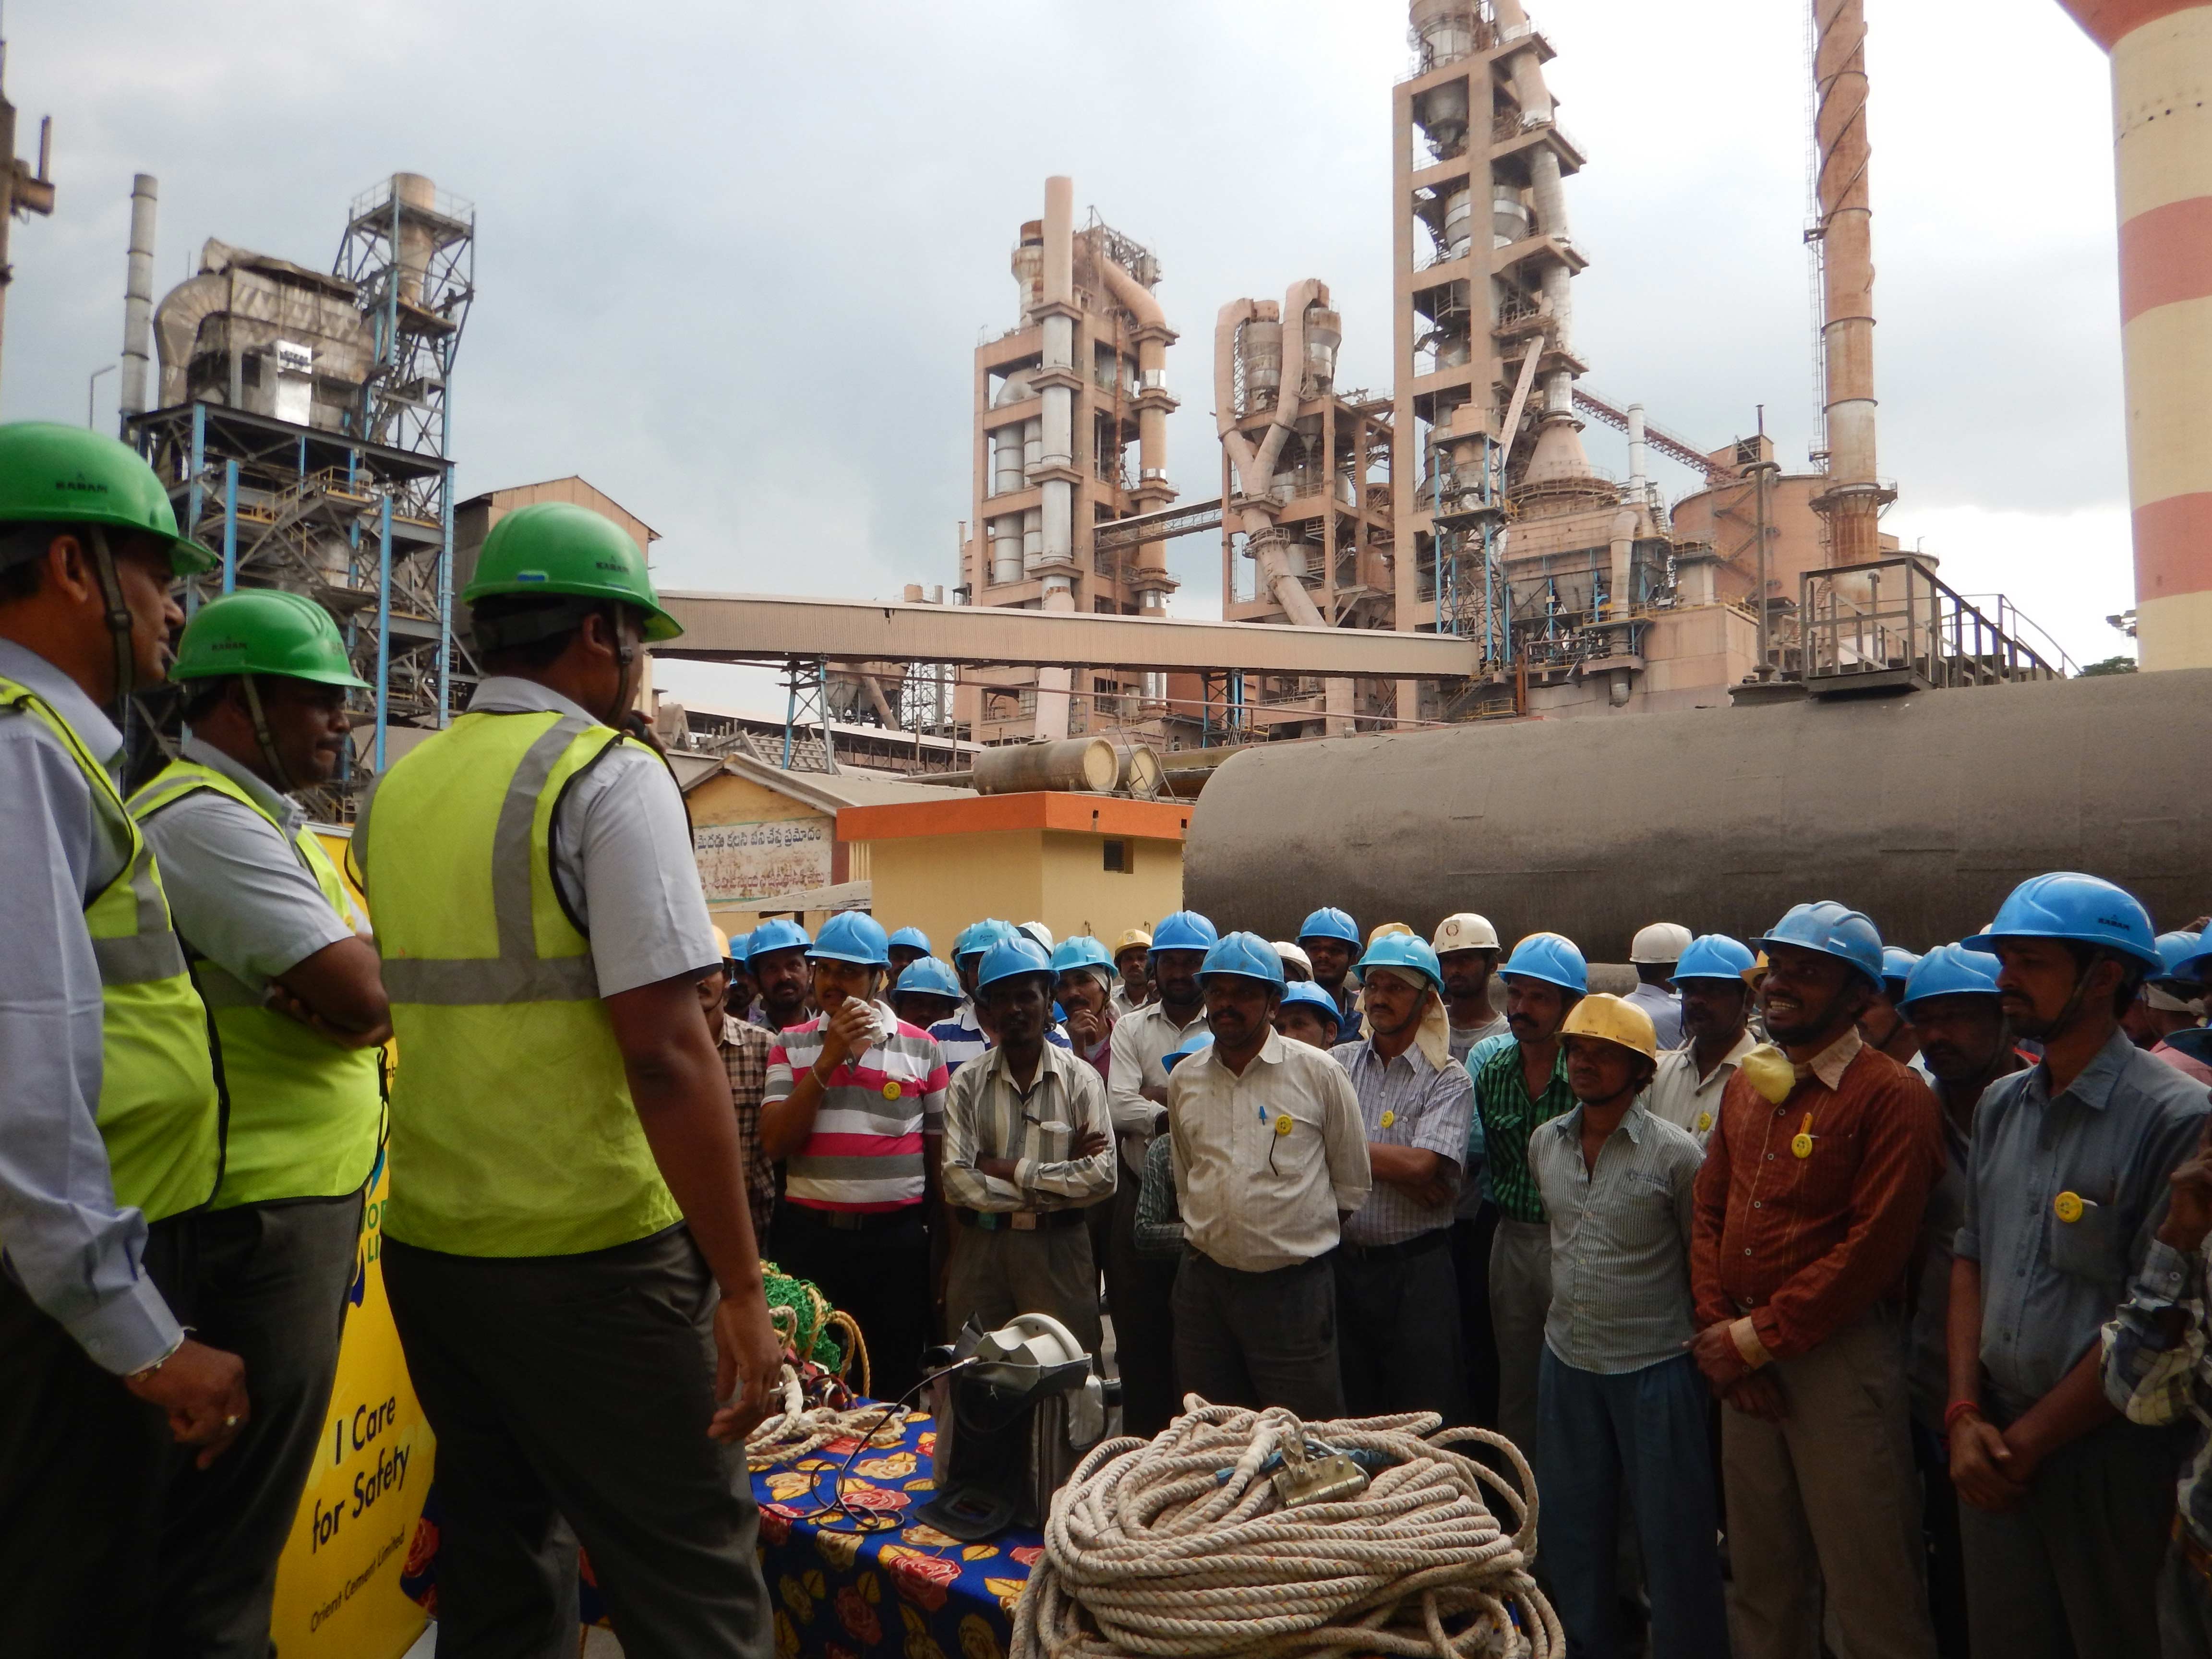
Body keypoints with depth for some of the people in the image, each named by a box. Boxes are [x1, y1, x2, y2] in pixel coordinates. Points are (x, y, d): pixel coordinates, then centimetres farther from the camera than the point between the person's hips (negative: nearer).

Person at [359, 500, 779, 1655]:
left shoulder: (394, 792, 7)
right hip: (590, 1255, -7)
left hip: (426, 1243, 7)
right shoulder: (613, 778, -13)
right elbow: (666, 1053, -20)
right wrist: (743, 1291, -16)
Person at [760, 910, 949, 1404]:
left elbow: (940, 1152, 6)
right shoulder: (792, 1045, 4)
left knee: (896, 1384, 10)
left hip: (898, 1238, 0)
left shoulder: (921, 1048, 2)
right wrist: (828, 1061, -13)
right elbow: (774, 1142, -6)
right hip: (810, 1235, 1)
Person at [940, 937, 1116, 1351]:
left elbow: (1102, 1177, -11)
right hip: (981, 1247, 1)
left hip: (1059, 1248, -1)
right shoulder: (966, 1084, 0)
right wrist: (1056, 1180, -12)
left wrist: (1010, 1169, -12)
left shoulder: (1081, 1080, -2)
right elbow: (957, 1181, -10)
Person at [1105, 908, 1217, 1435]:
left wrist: (1159, 1099, -16)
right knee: (1140, 1328, 11)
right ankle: (1143, 1437, 24)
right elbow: (1118, 1108, -6)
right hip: (1142, 1197, 3)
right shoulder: (1131, 1028, 7)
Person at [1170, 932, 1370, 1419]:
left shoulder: (1319, 1074, -5)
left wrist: (1300, 1234, 6)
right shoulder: (1184, 1079, 6)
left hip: (1292, 1286, -4)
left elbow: (1352, 1185, 3)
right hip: (1204, 1282, 4)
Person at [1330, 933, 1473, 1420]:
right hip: (1343, 1262, 3)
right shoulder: (1338, 1063, 5)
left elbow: (1420, 1164, -18)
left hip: (1417, 1269, -3)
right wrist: (1399, 1172, -14)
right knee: (1346, 1417, 15)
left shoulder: (1449, 1079, -5)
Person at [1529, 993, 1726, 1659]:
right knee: (1571, 1522, 17)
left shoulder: (1675, 1153, -14)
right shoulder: (1544, 1143, 1)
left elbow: (1702, 1260, -4)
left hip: (1655, 1363, -5)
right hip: (1567, 1358, 5)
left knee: (1671, 1527, 8)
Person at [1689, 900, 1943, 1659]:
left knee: (1867, 1587, 6)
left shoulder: (1892, 1096, -11)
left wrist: (1758, 1337, -14)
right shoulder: (1746, 1084, 10)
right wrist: (1720, 1331, -3)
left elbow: (1874, 1247, -17)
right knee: (1762, 1572, 19)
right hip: (1741, 1358, 6)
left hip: (1841, 1354, -6)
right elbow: (1710, 1211, 9)